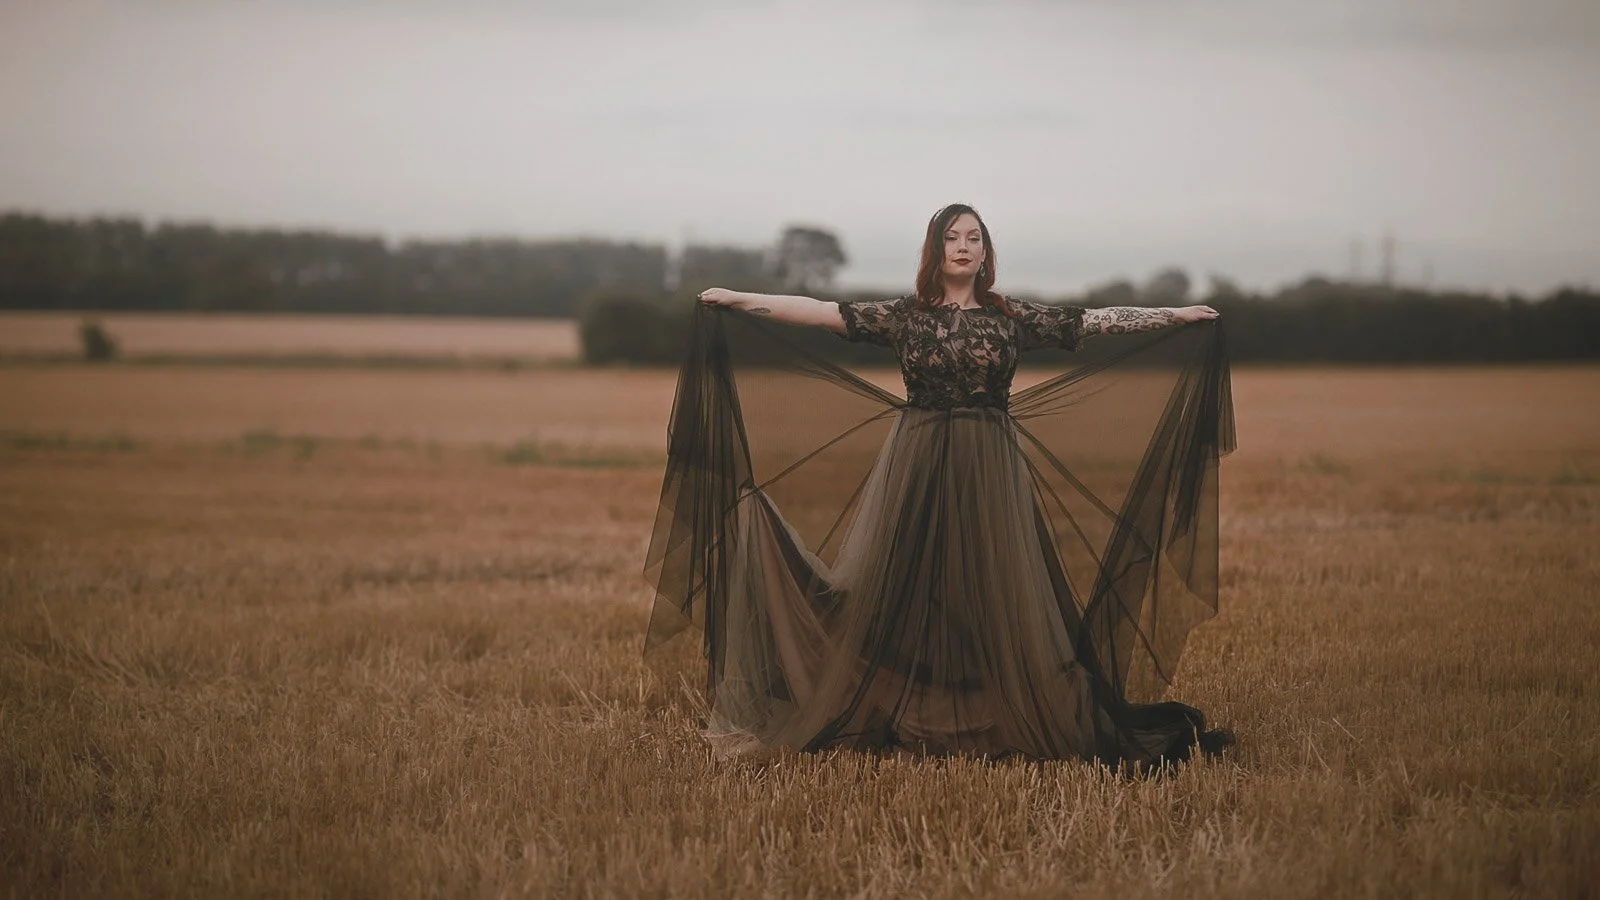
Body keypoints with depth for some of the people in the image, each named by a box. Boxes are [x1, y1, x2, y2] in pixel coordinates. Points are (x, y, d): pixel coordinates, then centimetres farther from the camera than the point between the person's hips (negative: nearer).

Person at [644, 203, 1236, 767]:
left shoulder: (1012, 317, 4)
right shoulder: (903, 315, 4)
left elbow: (1093, 320, 1)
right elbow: (823, 312, 1)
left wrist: (1174, 315, -5)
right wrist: (737, 301, -4)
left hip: (992, 471, 0)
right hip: (916, 467, 0)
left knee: (994, 594, -1)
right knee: (904, 589, 1)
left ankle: (1000, 724, 8)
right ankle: (905, 723, 11)